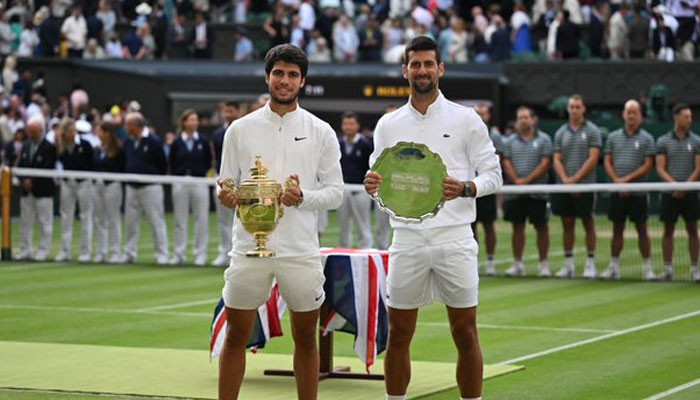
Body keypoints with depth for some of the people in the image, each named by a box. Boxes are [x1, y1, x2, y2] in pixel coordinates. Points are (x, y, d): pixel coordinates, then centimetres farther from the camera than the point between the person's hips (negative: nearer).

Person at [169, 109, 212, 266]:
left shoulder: (203, 142, 3)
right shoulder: (176, 143, 3)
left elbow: (208, 162, 7)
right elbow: (172, 165, 7)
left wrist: (199, 173, -2)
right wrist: (180, 175, -4)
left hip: (199, 183, 0)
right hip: (180, 184, 1)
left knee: (201, 219, 0)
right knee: (180, 220, 6)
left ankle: (200, 254, 6)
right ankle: (178, 254, 12)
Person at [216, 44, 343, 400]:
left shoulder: (321, 133, 3)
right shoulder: (240, 129, 4)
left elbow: (335, 192, 2)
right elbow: (226, 182, 9)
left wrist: (303, 197, -16)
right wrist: (226, 195, -15)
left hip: (301, 251, 0)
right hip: (249, 247, 0)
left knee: (306, 339, 7)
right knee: (236, 337, 4)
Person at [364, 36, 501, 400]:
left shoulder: (466, 120, 2)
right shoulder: (388, 125, 10)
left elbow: (493, 174, 2)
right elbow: (379, 177, 14)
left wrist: (465, 188, -18)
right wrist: (372, 185, -9)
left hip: (454, 237, -2)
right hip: (407, 239, 2)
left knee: (465, 335, 0)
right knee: (398, 335, 5)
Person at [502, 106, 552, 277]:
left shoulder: (543, 140, 3)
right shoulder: (510, 142, 12)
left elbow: (545, 163, -5)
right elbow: (506, 163, 6)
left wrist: (527, 180, -13)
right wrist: (516, 180, -11)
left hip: (537, 192, -3)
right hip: (516, 193, 3)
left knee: (541, 227, -1)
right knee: (517, 227, 5)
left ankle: (544, 264, 4)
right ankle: (517, 264, 9)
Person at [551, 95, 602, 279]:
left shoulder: (592, 131, 1)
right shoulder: (560, 133, 12)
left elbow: (593, 158, -7)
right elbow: (557, 160, 7)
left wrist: (576, 178, -13)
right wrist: (565, 179, -10)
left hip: (585, 186, -4)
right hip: (564, 186, 4)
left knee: (588, 224, 0)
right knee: (567, 224, 5)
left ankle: (591, 264, 4)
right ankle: (568, 265, 10)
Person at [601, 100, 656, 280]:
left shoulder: (646, 138, 2)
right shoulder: (613, 137, 10)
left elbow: (648, 165, -5)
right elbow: (607, 162, 8)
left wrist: (627, 179, -13)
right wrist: (617, 180, -8)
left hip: (638, 191, -3)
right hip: (617, 191, 3)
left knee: (642, 230, -1)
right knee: (617, 229, 7)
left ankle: (648, 268, 3)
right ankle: (614, 267, 11)